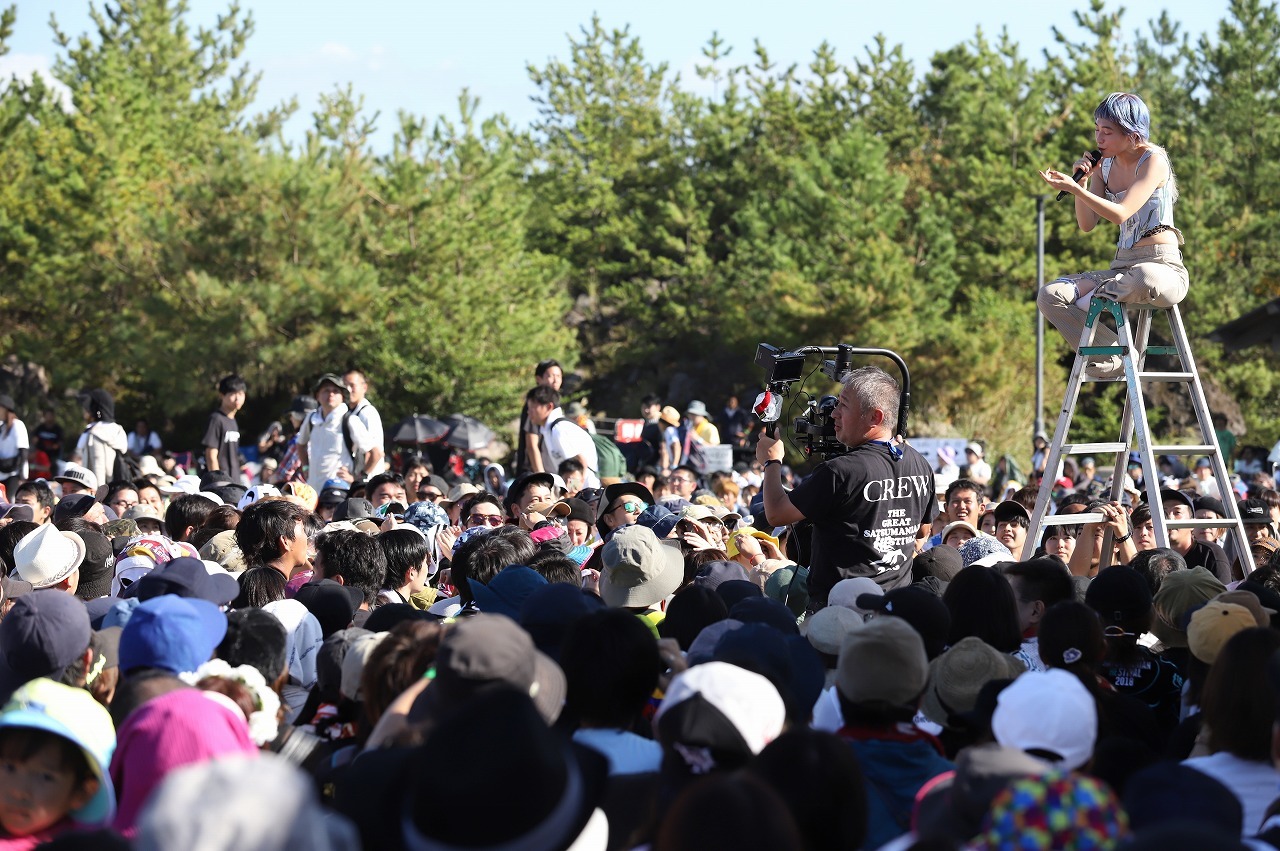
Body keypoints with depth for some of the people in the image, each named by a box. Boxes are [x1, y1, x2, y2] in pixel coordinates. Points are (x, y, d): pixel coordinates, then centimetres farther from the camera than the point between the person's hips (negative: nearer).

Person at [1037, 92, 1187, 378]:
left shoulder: (1153, 160, -9)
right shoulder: (1104, 165, 11)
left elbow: (1120, 214, -20)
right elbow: (1087, 224, 9)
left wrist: (1074, 188, -25)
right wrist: (1082, 181, -4)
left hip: (1162, 267, -7)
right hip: (1122, 267, 7)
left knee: (1145, 278, -45)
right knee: (1050, 296, -14)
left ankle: (1100, 295, -12)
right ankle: (1112, 359, -11)